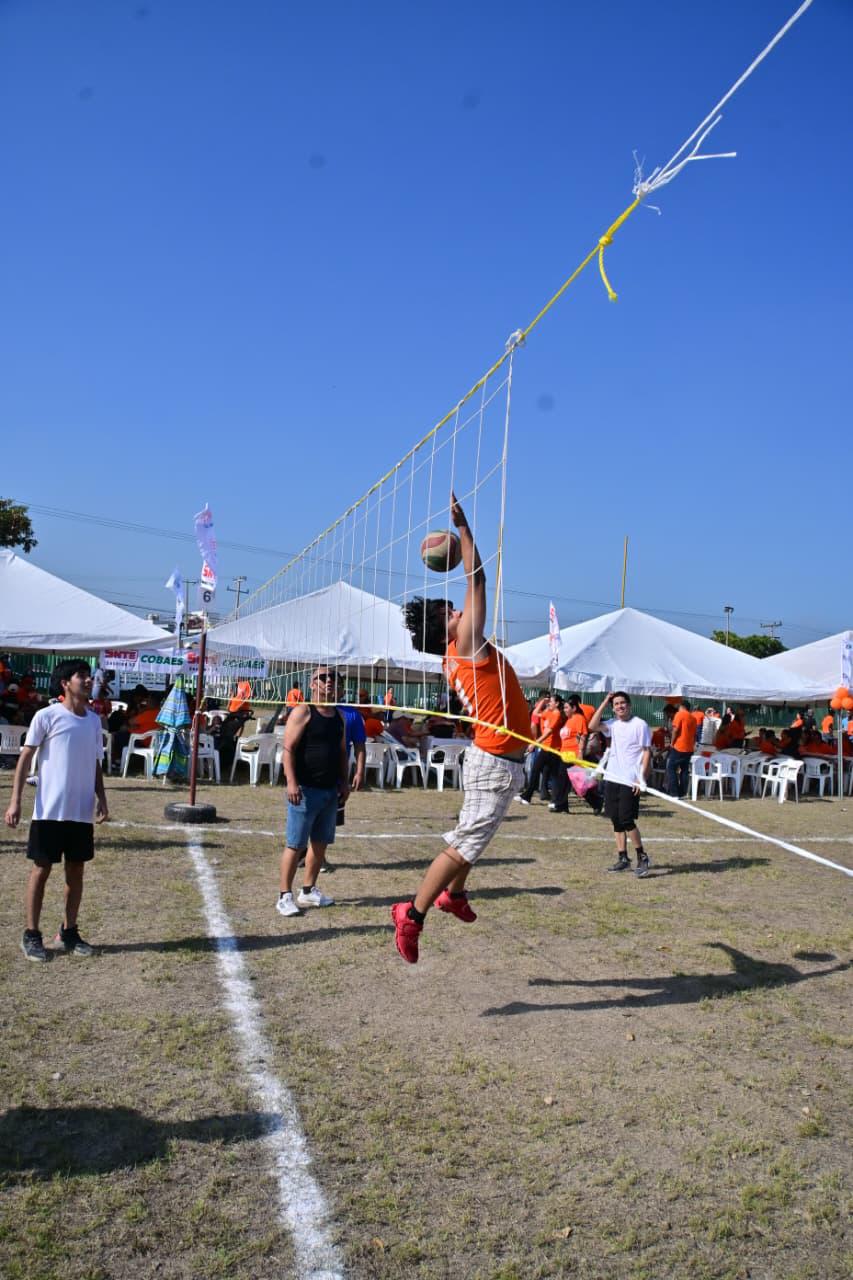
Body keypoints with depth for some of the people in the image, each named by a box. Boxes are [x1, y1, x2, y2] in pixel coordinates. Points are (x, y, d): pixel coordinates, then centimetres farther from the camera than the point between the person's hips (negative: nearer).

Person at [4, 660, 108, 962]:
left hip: (82, 812, 5)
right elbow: (25, 758, -5)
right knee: (41, 870, 3)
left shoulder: (94, 720, 10)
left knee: (76, 870, 10)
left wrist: (101, 799, 5)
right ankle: (32, 935, 15)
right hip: (49, 810, -5)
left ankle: (68, 932, 22)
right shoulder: (47, 716, -7)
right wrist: (15, 801, -10)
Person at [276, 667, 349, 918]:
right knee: (295, 845, -3)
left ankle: (308, 891, 25)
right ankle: (285, 896, 5)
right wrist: (291, 782, -23)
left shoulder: (338, 715, 14)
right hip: (305, 789, -7)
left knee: (321, 843, 13)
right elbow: (288, 749, -14)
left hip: (330, 790, 7)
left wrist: (344, 782, 12)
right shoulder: (302, 711, -8)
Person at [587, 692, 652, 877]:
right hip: (613, 779, 6)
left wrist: (642, 779, -13)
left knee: (626, 820, -10)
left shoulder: (640, 725, -6)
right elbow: (592, 726, -4)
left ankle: (642, 857, 4)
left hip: (630, 781, -6)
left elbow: (647, 752, -7)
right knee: (616, 820, 8)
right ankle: (622, 858, 16)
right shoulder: (613, 724, 10)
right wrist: (605, 702, -2)